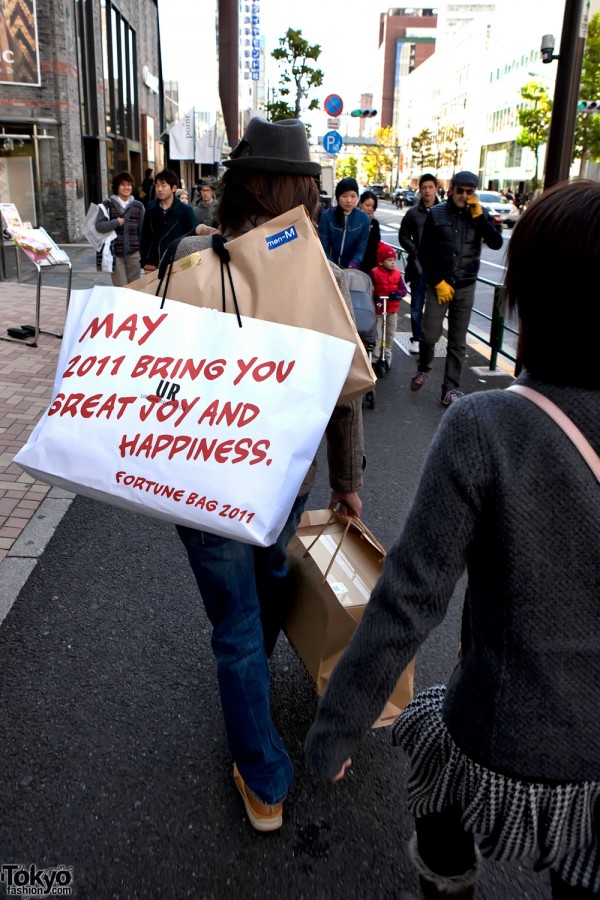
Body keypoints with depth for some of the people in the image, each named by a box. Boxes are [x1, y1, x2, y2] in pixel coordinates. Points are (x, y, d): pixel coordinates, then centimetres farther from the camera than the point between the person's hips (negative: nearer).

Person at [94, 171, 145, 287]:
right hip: (115, 254, -2)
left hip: (134, 253, 2)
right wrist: (117, 222, -11)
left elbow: (142, 230, 8)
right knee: (121, 289, -4)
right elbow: (99, 226, -12)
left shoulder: (138, 206, 6)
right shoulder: (108, 205, -1)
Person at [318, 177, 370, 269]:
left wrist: (352, 266, -23)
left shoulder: (364, 218, -6)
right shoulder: (327, 216, -10)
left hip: (352, 269, 1)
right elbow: (323, 246, -10)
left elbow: (361, 248, -6)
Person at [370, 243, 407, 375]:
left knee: (390, 334, 13)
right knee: (377, 335, -3)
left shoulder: (397, 274, 0)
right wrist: (374, 297, -25)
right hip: (378, 308, -4)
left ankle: (387, 356, 27)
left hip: (392, 309, 4)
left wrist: (398, 294, -22)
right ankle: (375, 359, 4)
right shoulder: (375, 273, -10)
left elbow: (403, 289, 0)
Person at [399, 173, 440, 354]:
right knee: (417, 304, 6)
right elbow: (403, 236, 9)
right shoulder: (413, 213, 5)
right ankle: (416, 338, 15)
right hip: (419, 265, 1)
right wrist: (415, 251, -3)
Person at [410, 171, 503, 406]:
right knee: (429, 335, -4)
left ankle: (450, 389, 13)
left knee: (457, 342, 5)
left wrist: (479, 215, -15)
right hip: (439, 285, -1)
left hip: (465, 287, 2)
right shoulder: (436, 214, 0)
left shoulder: (480, 214, 4)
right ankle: (423, 369, 26)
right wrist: (438, 282, -7)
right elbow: (424, 253, -1)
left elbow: (496, 243, -10)